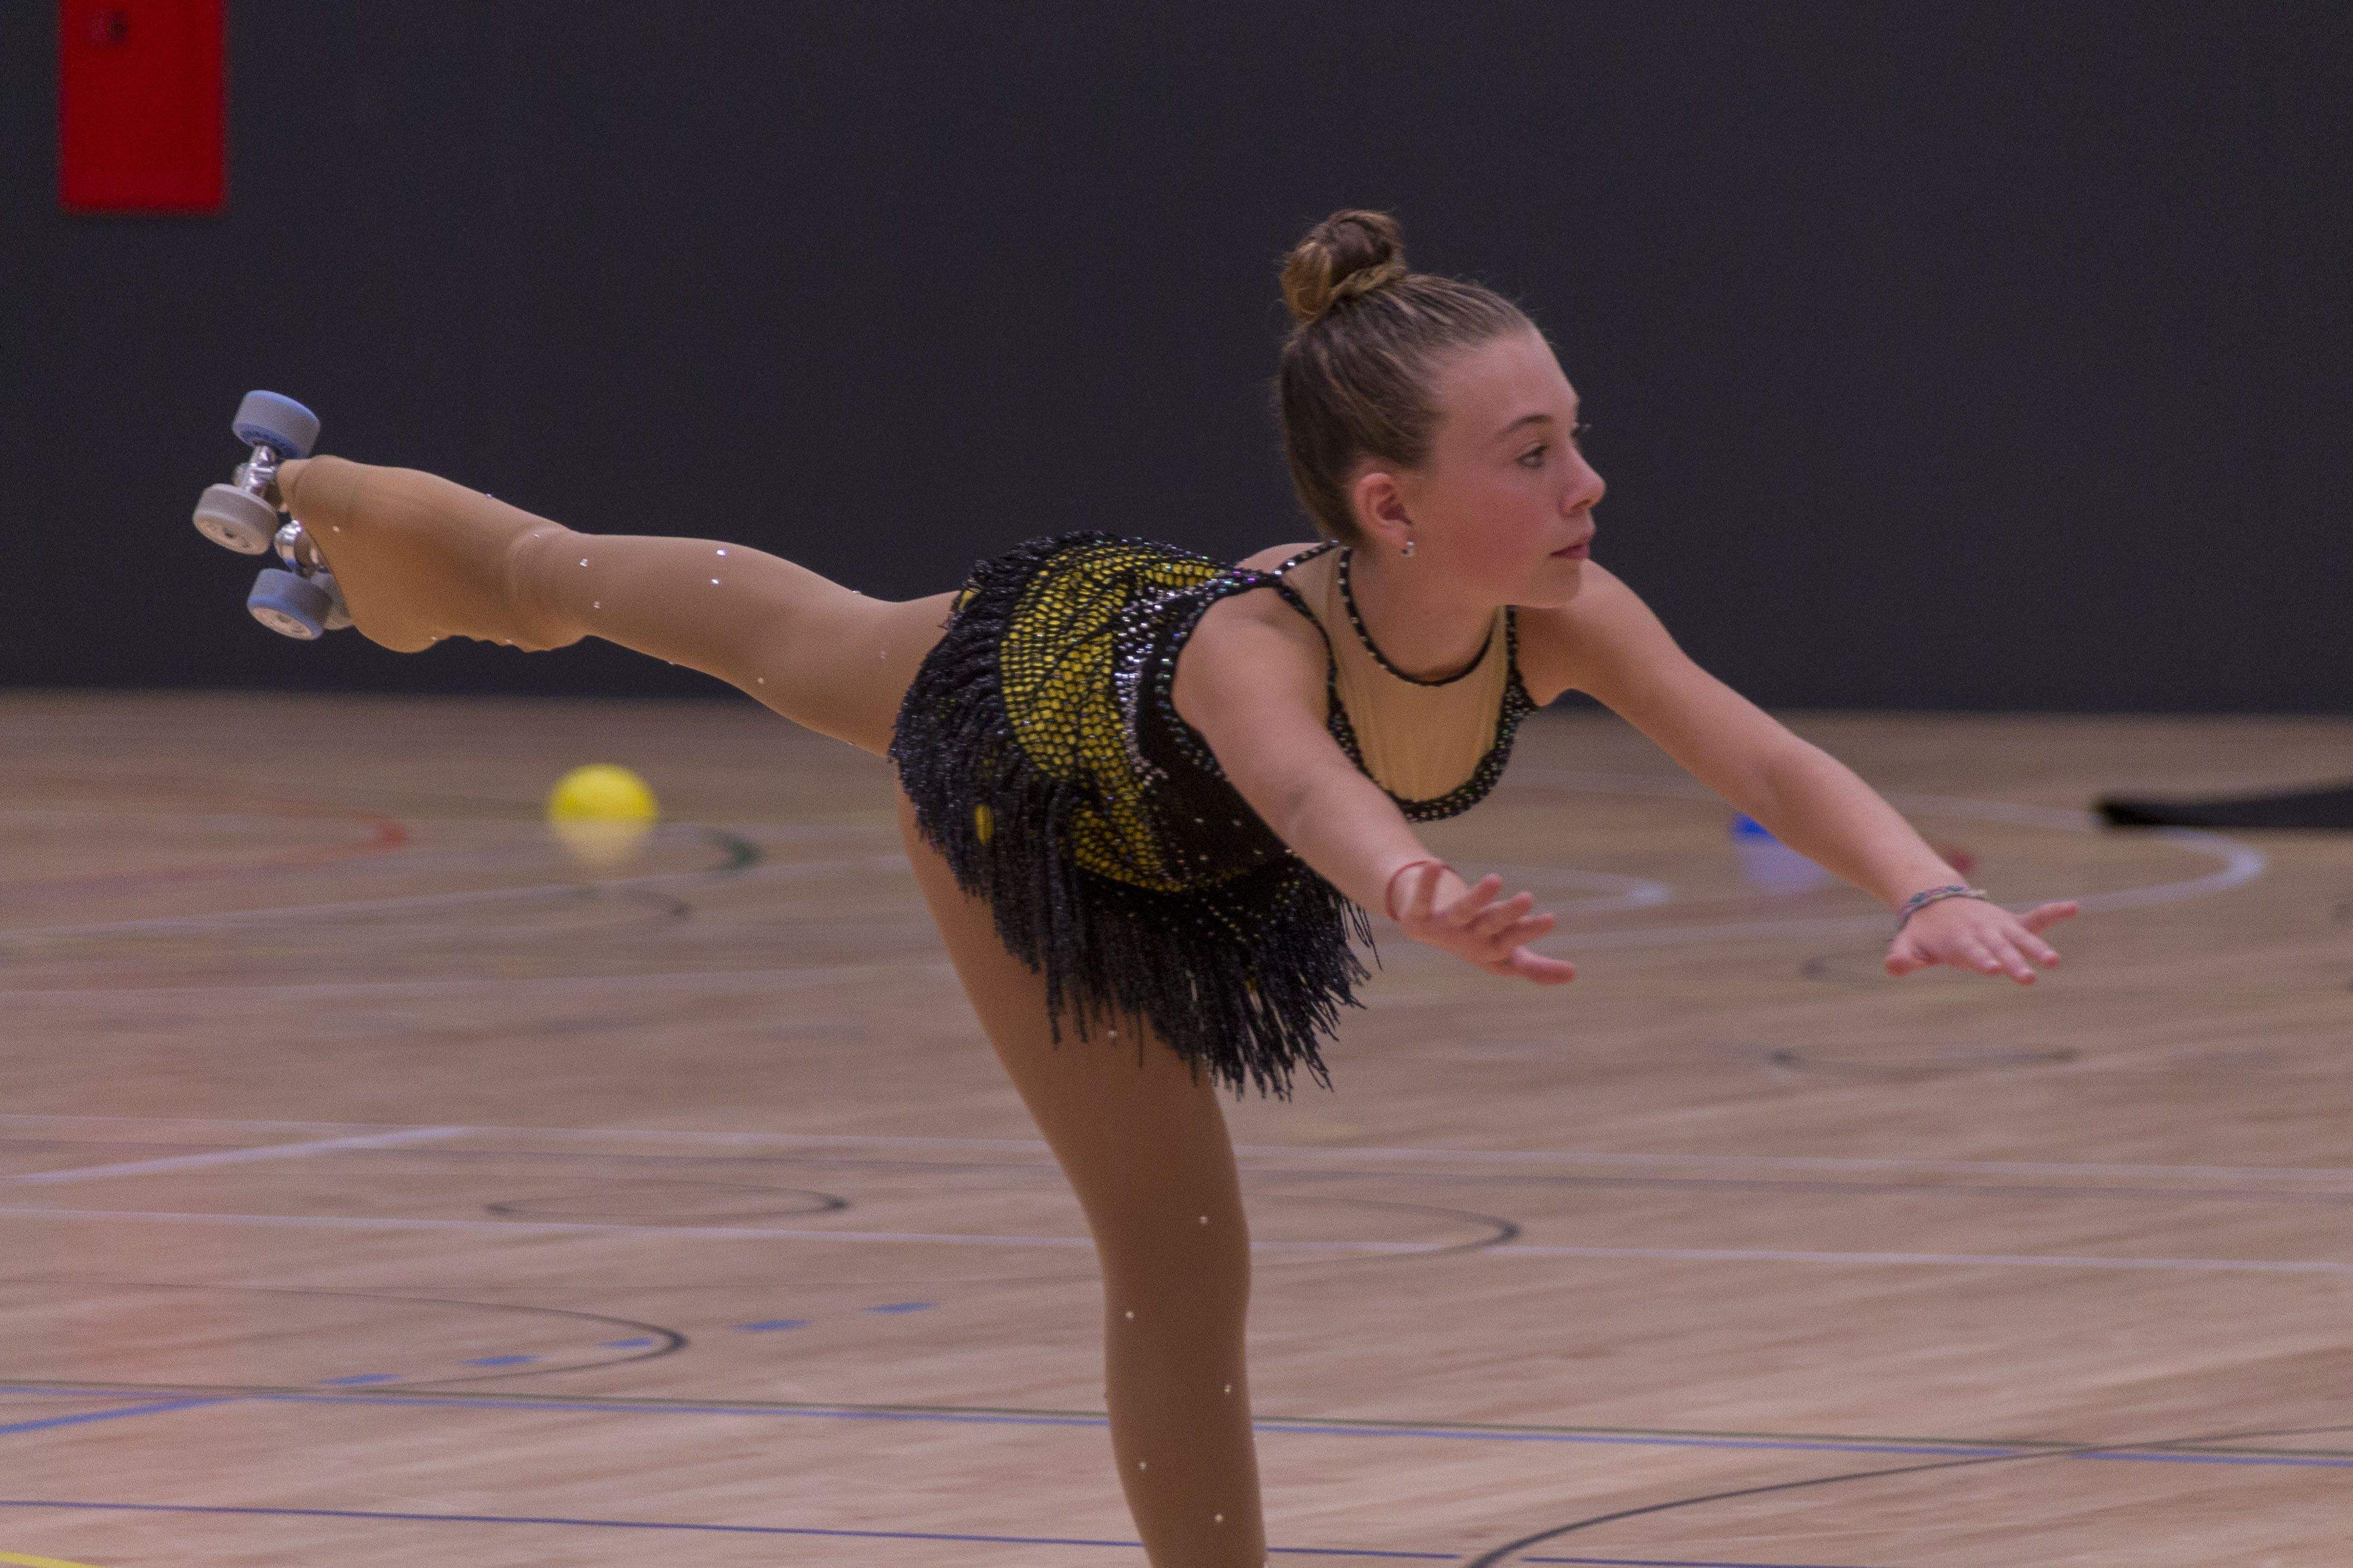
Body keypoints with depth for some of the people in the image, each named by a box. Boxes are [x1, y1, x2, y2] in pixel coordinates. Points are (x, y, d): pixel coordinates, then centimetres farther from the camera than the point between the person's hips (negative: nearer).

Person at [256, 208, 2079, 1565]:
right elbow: (1306, 786, -77)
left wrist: (1929, 892, -73)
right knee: (1178, 1252, -8)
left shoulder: (1564, 621, -40)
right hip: (1020, 734, -6)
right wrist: (1412, 890, -100)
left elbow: (1768, 761, -53)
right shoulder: (1254, 647, -53)